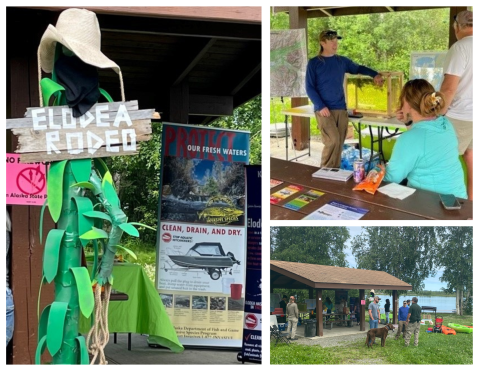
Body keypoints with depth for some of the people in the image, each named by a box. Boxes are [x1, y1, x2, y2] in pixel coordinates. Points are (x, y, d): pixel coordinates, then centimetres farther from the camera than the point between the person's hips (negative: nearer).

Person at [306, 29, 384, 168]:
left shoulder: (342, 61, 10)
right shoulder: (314, 63, -2)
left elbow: (358, 68, 27)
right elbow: (309, 88, -4)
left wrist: (375, 74, 12)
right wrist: (321, 106, -15)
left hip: (341, 109, 5)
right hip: (324, 110, -5)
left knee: (339, 143, 4)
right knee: (333, 140, -18)